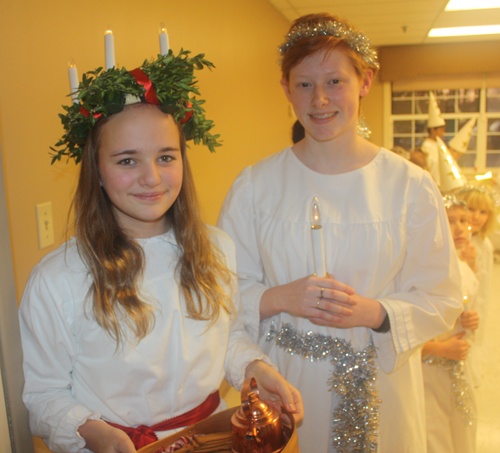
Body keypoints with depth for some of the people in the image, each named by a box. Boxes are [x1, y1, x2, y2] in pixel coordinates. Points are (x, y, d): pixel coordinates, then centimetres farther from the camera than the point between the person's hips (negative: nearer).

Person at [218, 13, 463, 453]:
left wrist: (373, 311, -21)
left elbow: (441, 299, -4)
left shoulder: (411, 185, -5)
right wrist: (280, 298, -20)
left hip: (377, 389, 0)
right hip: (281, 382, 1)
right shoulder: (255, 185, -3)